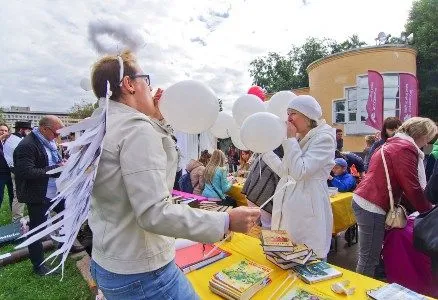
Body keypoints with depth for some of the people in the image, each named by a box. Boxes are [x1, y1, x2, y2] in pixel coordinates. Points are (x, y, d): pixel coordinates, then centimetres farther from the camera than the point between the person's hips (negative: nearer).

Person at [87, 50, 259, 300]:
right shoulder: (137, 128, -23)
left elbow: (163, 162, 12)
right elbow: (154, 213, -29)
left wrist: (158, 120, 8)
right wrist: (226, 221, -27)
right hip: (141, 273, -9)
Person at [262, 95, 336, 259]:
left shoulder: (324, 138, -11)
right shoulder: (298, 139, 14)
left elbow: (300, 172, -22)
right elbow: (283, 171, 18)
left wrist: (290, 139, -14)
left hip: (308, 211, -8)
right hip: (288, 208, 8)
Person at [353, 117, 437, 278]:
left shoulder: (393, 144, 21)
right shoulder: (405, 148, -10)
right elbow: (412, 188, -11)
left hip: (362, 200, 10)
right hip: (372, 206, -10)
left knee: (369, 256, 18)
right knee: (369, 259, 0)